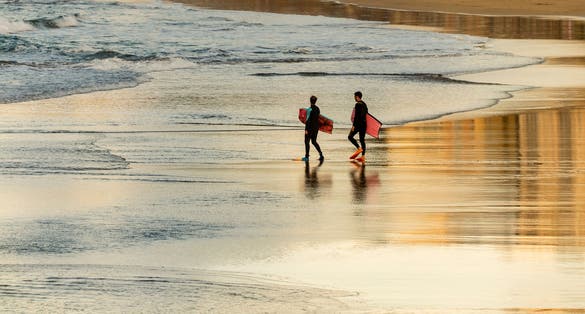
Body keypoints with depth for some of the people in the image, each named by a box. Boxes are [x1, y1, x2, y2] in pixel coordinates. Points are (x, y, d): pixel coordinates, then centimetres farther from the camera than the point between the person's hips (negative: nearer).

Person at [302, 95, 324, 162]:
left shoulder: (310, 109, -19)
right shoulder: (317, 109, 3)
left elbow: (308, 120, -20)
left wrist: (306, 129, -17)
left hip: (310, 127, -7)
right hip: (316, 127, 7)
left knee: (307, 142, 6)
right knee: (314, 141, 17)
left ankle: (306, 156, 10)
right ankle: (321, 154, 6)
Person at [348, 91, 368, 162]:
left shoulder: (358, 104, -13)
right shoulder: (364, 104, 15)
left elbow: (356, 116, -19)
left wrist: (353, 125, -18)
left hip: (358, 124, -9)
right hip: (364, 124, 9)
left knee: (350, 136, 3)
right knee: (362, 140, 8)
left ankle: (359, 148, -12)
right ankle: (363, 157, 5)